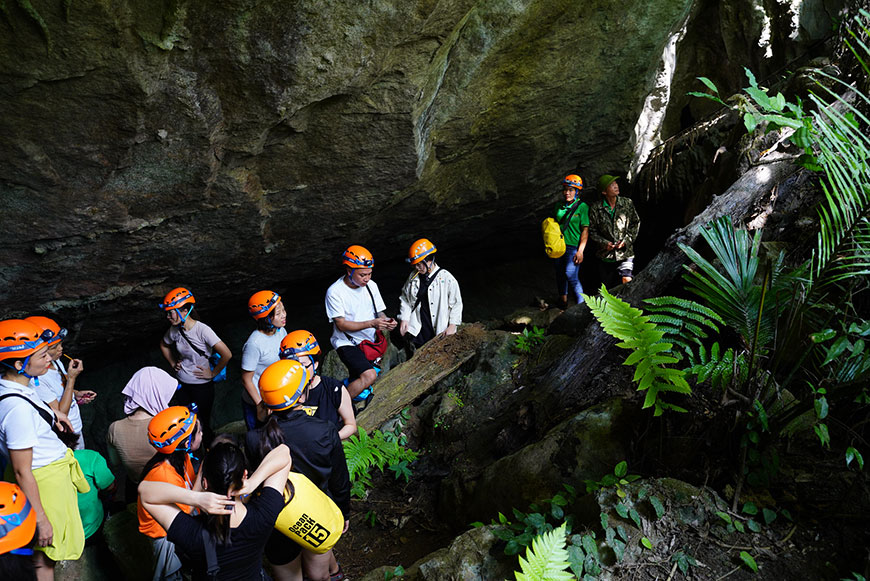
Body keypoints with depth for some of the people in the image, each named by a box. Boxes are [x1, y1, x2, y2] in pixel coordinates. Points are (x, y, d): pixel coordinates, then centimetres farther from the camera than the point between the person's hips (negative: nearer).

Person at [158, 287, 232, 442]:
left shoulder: (202, 330, -24)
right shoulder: (174, 330, -6)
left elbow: (226, 354, -29)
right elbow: (164, 345, 19)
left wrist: (213, 373, -18)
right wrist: (173, 363, 9)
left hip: (202, 385, -5)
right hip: (182, 385, 5)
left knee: (204, 422, 8)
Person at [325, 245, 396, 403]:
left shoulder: (371, 285, 0)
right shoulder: (335, 292, -16)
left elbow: (379, 312, 7)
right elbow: (342, 324, -18)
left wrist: (386, 321, -17)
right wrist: (371, 323, -27)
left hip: (370, 342, 6)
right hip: (347, 343, -6)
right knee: (369, 375, -27)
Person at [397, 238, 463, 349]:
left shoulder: (446, 278, -10)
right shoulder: (413, 277, 3)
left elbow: (456, 303, -4)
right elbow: (405, 299, 13)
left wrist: (452, 326, -8)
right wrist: (404, 319, 2)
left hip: (440, 332, -4)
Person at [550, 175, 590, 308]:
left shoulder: (582, 207, -5)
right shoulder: (559, 207, 9)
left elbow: (585, 230, -7)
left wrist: (580, 251, -12)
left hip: (573, 246, -5)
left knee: (571, 275, -13)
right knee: (560, 274, 10)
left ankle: (581, 302, 1)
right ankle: (563, 298, 26)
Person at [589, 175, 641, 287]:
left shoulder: (627, 203, -1)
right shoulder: (596, 208, -5)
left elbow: (636, 223, 7)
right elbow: (592, 231, 1)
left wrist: (627, 240, -6)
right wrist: (604, 243, -11)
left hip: (625, 253, 0)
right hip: (606, 255, 1)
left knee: (627, 282, -13)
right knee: (607, 288, 11)